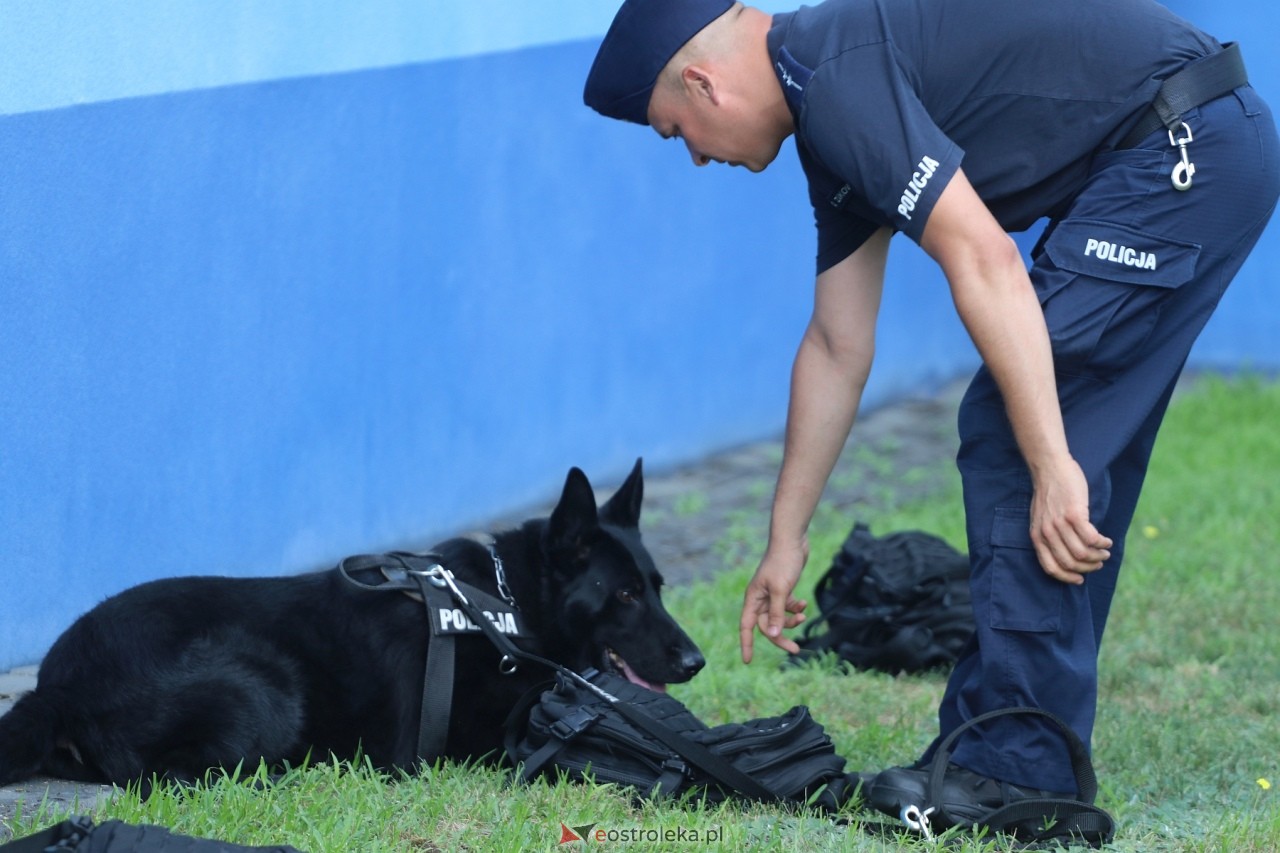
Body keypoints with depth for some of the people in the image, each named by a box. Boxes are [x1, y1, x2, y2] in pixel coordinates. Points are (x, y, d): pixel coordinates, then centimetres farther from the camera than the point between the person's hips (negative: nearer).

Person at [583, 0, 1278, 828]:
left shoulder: (840, 80, -14)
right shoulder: (831, 117, 17)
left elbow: (985, 263, -23)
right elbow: (837, 347, 24)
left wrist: (1052, 467, -24)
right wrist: (786, 541, 29)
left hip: (1182, 150, -10)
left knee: (1011, 441, -8)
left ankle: (1017, 764, -4)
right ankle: (1035, 749, 20)